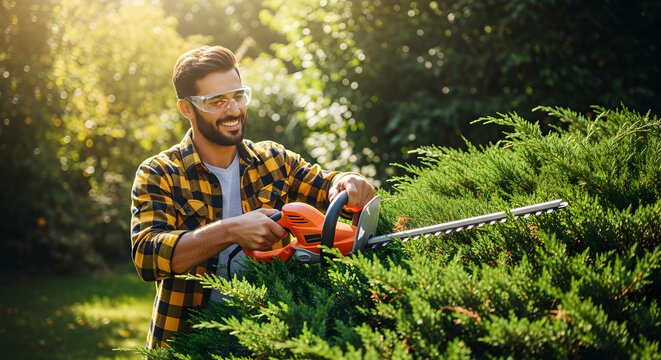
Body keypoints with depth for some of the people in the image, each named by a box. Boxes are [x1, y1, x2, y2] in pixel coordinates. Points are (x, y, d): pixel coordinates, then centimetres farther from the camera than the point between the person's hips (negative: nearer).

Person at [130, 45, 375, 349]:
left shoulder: (273, 160, 9)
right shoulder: (158, 175, -2)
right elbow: (147, 256, -15)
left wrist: (347, 184, -16)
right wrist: (229, 231, -26)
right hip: (187, 338, -4)